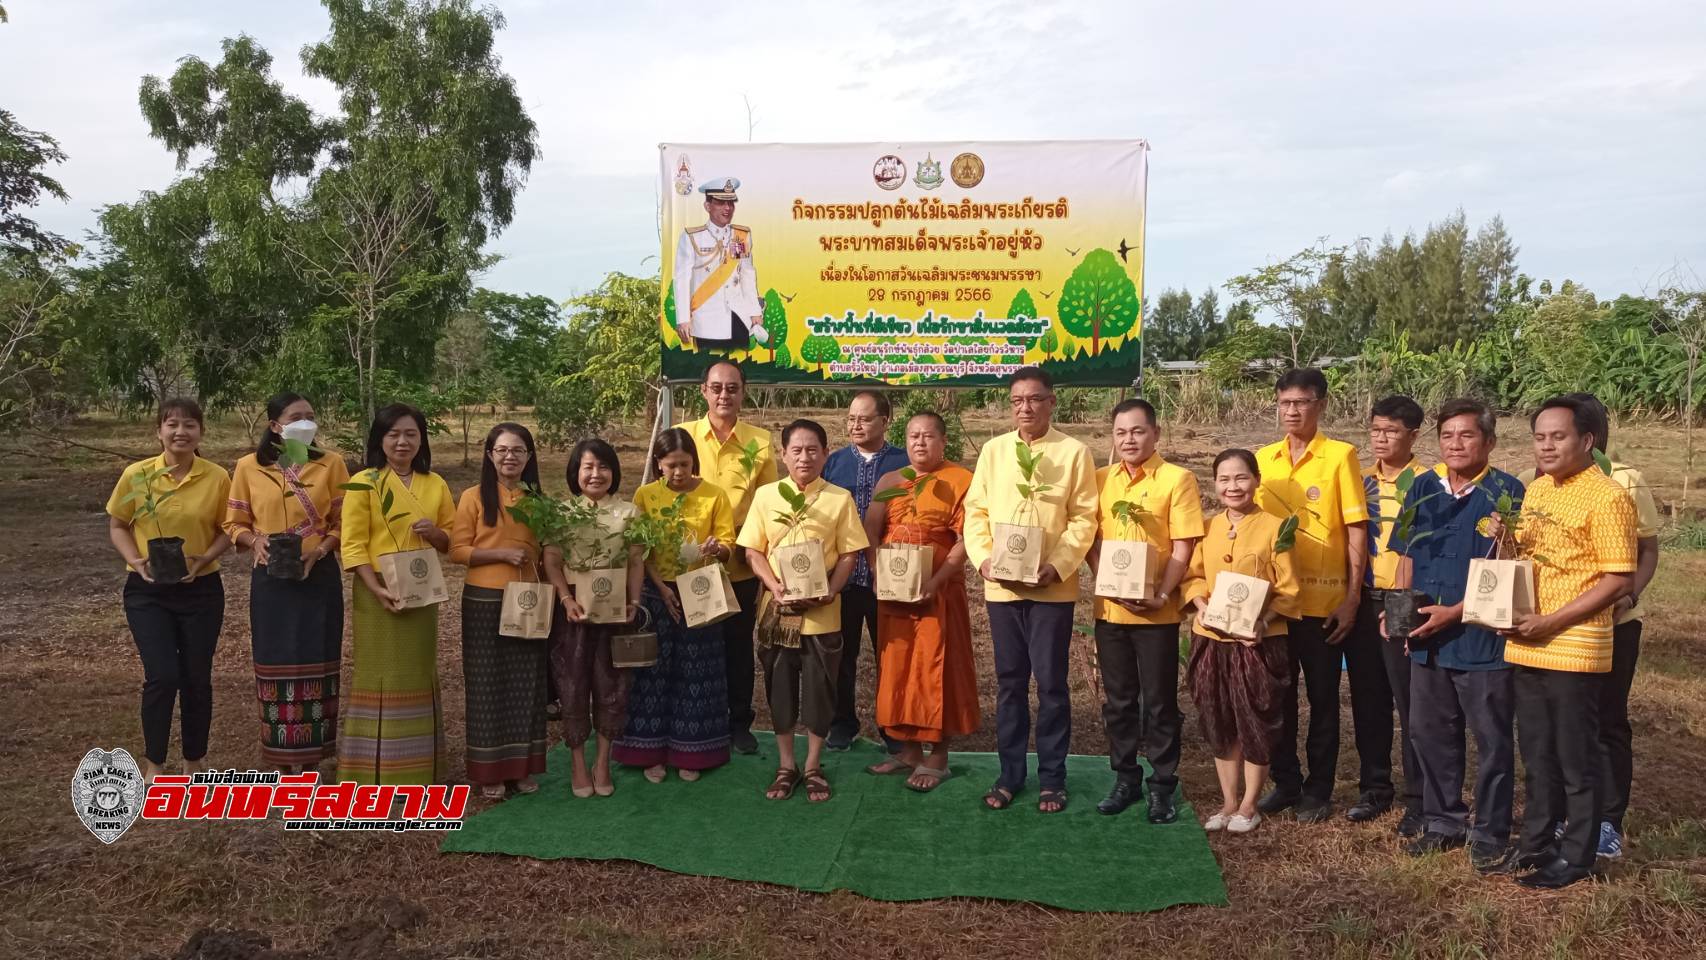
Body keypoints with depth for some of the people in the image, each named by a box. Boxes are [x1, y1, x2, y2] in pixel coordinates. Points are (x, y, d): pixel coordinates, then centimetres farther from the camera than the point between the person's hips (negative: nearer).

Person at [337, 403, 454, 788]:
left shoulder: (435, 485, 8)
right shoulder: (364, 483, -5)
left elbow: (453, 541, 13)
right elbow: (353, 546, -10)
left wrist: (435, 533, -10)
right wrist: (378, 589, -21)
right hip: (378, 594, -4)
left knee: (419, 678, 11)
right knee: (380, 678, -1)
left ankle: (417, 769, 21)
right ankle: (375, 773, 7)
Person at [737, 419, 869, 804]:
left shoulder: (840, 498, -1)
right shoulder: (765, 495, 2)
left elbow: (848, 555, -1)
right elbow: (753, 551, 2)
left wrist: (828, 593, -16)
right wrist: (775, 587, -13)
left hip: (822, 613, -1)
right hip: (776, 610, 1)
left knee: (819, 690, 6)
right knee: (779, 689, 9)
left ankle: (813, 767, 22)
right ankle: (786, 766, 24)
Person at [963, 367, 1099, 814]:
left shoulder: (1074, 452, -1)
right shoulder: (993, 450, 8)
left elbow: (1083, 518, -4)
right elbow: (976, 511, 7)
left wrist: (1057, 565, -15)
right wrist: (983, 558, -8)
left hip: (1051, 587, -3)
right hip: (1001, 586, 3)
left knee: (1050, 683, 3)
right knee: (1009, 682, 11)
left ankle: (1052, 777, 15)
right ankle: (1010, 774, 22)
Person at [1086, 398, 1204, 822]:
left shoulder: (1177, 479, -4)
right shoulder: (1100, 480, 8)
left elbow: (1183, 548, -7)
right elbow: (1091, 540, 6)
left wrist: (1160, 596, -17)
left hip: (1157, 612, -4)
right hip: (1110, 609, 4)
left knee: (1159, 701, 4)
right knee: (1118, 699, 12)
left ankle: (1162, 785, 15)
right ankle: (1125, 778, 25)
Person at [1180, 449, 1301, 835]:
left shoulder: (1274, 527, -7)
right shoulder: (1207, 529, 6)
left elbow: (1289, 590, -7)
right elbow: (1193, 576, 9)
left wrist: (1262, 620, -19)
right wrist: (1200, 605, -10)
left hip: (1259, 641, -4)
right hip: (1211, 639, 4)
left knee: (1257, 724, 7)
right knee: (1219, 724, 12)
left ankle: (1249, 806, 22)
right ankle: (1228, 802, 26)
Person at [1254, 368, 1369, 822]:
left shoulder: (1340, 456, -5)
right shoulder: (1262, 459, 7)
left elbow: (1356, 530, -5)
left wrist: (1352, 598, -9)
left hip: (1322, 601, -4)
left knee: (1323, 698, 7)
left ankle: (1319, 790, 19)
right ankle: (1285, 782, 25)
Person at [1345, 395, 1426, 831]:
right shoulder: (1362, 481, 10)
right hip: (1362, 602, 5)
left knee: (1411, 704, 0)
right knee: (1367, 702, 12)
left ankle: (1418, 801, 9)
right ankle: (1374, 789, 24)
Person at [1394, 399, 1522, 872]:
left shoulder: (1506, 492, -9)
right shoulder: (1423, 488, 7)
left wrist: (1456, 612, -18)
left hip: (1483, 637, -5)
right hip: (1427, 638, 6)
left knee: (1492, 740, 6)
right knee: (1429, 734, 14)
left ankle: (1491, 835, 18)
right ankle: (1443, 822, 30)